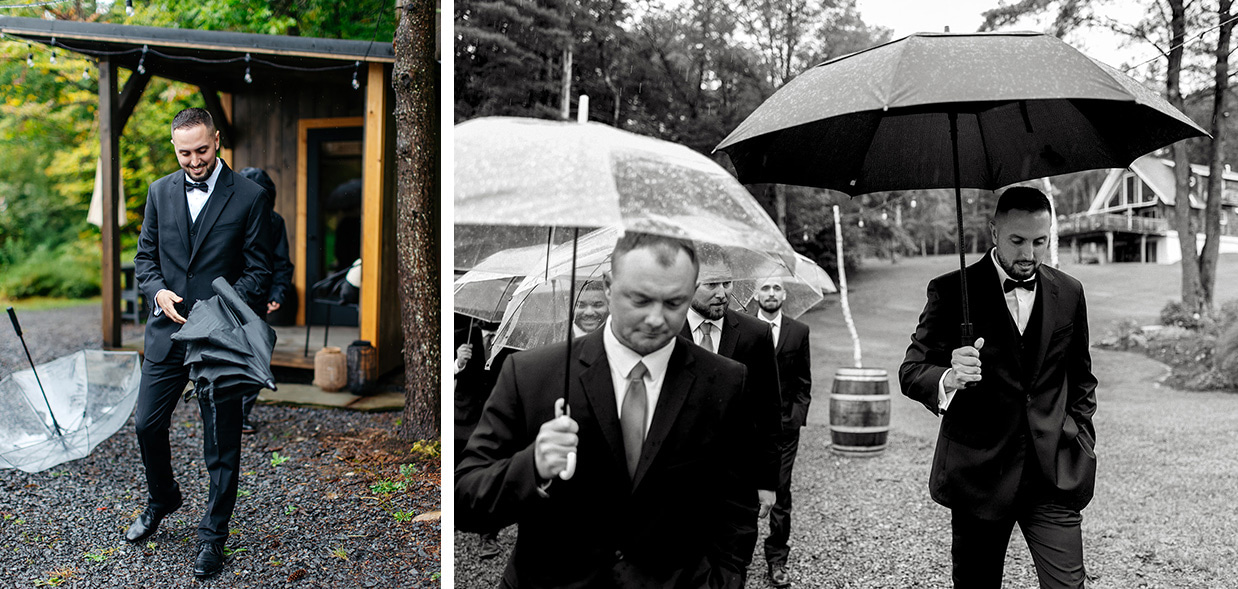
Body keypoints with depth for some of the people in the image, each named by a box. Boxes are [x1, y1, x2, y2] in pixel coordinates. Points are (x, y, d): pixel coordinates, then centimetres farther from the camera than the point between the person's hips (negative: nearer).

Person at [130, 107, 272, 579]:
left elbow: (259, 269, -5)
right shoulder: (160, 192, 8)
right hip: (168, 328, 4)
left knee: (221, 442, 3)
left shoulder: (249, 197, -5)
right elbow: (145, 256, 13)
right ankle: (161, 499, 40)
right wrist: (158, 290, -7)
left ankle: (213, 535, 19)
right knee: (147, 423, 12)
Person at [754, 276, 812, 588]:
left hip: (785, 424, 1)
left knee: (781, 494, 3)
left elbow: (804, 381, 10)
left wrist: (797, 415, 0)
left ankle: (777, 560, 14)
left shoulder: (799, 331, 6)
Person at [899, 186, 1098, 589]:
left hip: (1055, 474, 2)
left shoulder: (1068, 293, 8)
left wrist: (1081, 440, 9)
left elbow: (1081, 378, 20)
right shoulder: (952, 292, -4)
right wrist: (948, 378, -30)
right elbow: (911, 371, -9)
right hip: (978, 475, -2)